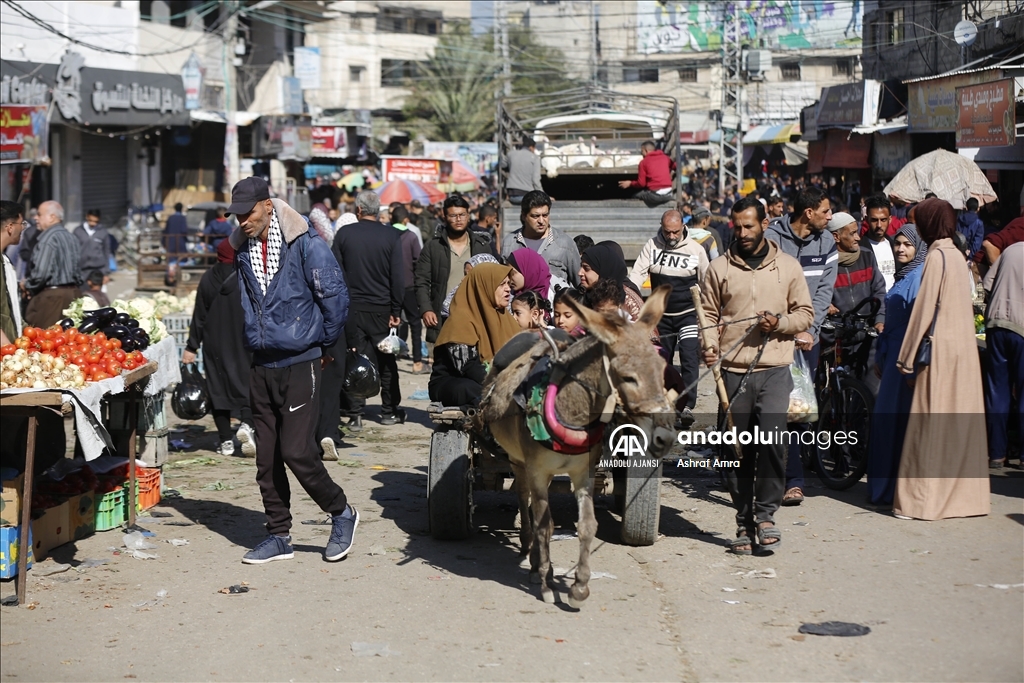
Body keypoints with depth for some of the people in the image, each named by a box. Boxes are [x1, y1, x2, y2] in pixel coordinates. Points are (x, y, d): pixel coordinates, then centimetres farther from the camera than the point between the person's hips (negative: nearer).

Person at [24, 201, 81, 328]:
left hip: (51, 295, -9)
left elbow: (41, 272, -19)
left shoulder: (48, 239, -13)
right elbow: (78, 270, 17)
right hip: (72, 292, 9)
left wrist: (27, 285, -2)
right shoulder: (71, 238, 14)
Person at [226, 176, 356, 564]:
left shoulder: (304, 244, -12)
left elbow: (336, 295, -10)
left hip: (300, 364, -6)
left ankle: (341, 514, 12)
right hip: (261, 367, 6)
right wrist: (254, 341, 16)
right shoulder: (243, 249, 7)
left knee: (296, 452, -10)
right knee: (266, 457, 7)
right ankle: (279, 536, 18)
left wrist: (325, 344, -2)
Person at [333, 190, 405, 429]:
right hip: (382, 308, 0)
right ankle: (389, 411, 20)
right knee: (387, 360, 12)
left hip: (352, 308, 0)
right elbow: (398, 276, -6)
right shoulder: (391, 235, -5)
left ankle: (355, 414, 1)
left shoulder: (344, 234, -4)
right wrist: (396, 310, 0)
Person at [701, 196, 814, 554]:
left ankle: (765, 513, -1)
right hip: (733, 371, 1)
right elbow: (710, 314, 9)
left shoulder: (788, 266, 8)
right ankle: (744, 520, 15)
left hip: (774, 369, -1)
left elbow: (806, 314, 12)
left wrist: (780, 322, -8)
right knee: (737, 450, 4)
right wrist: (710, 345, -9)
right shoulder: (719, 268, 8)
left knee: (772, 438, -16)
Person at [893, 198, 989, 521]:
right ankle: (963, 493, 15)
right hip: (965, 348, 8)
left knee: (931, 425, -4)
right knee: (962, 424, 10)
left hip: (941, 349, -8)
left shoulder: (936, 256, -11)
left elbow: (924, 309, -13)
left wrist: (908, 358, -9)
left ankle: (926, 499, -3)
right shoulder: (958, 255, 12)